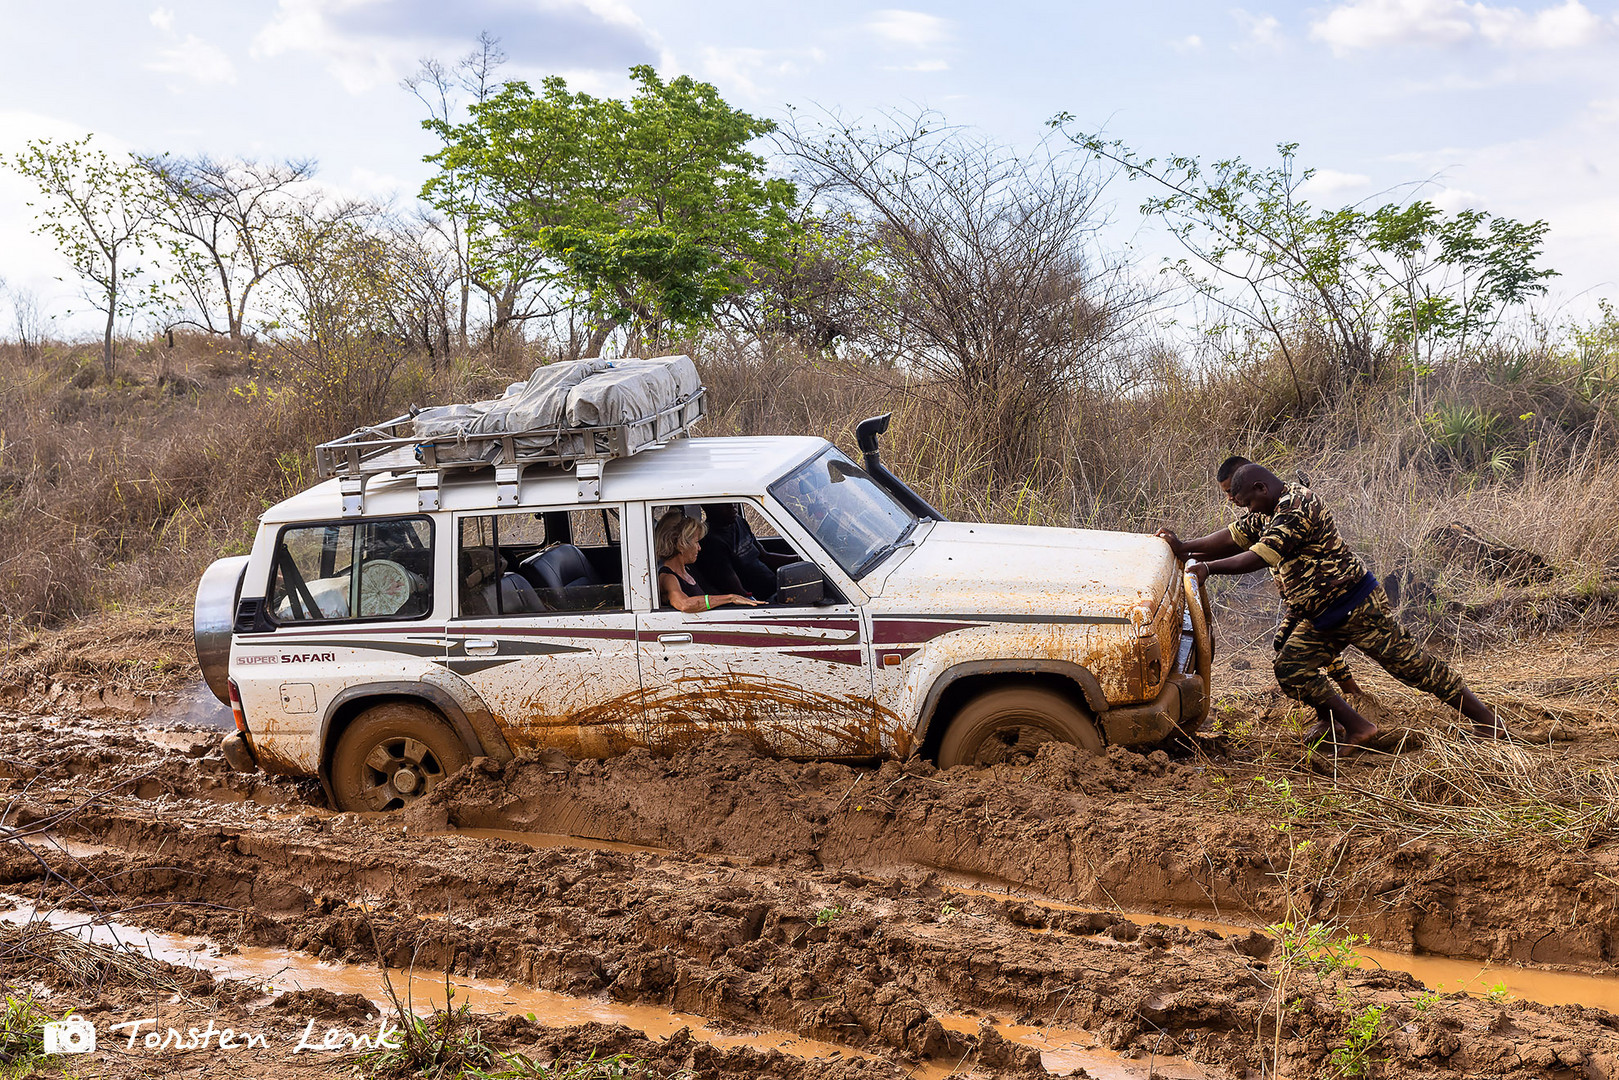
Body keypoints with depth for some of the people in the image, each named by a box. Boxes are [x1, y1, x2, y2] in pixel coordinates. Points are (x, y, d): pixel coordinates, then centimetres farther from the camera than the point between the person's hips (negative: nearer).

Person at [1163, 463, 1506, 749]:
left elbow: (1258, 558, -26)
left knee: (1411, 665, -5)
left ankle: (1486, 721, 5)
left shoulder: (1296, 507, -21)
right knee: (1290, 668, 0)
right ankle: (1357, 728, 6)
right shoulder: (1270, 513, 11)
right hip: (1319, 617, 10)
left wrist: (1209, 568, -21)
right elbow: (1232, 538, 14)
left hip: (1358, 606, -10)